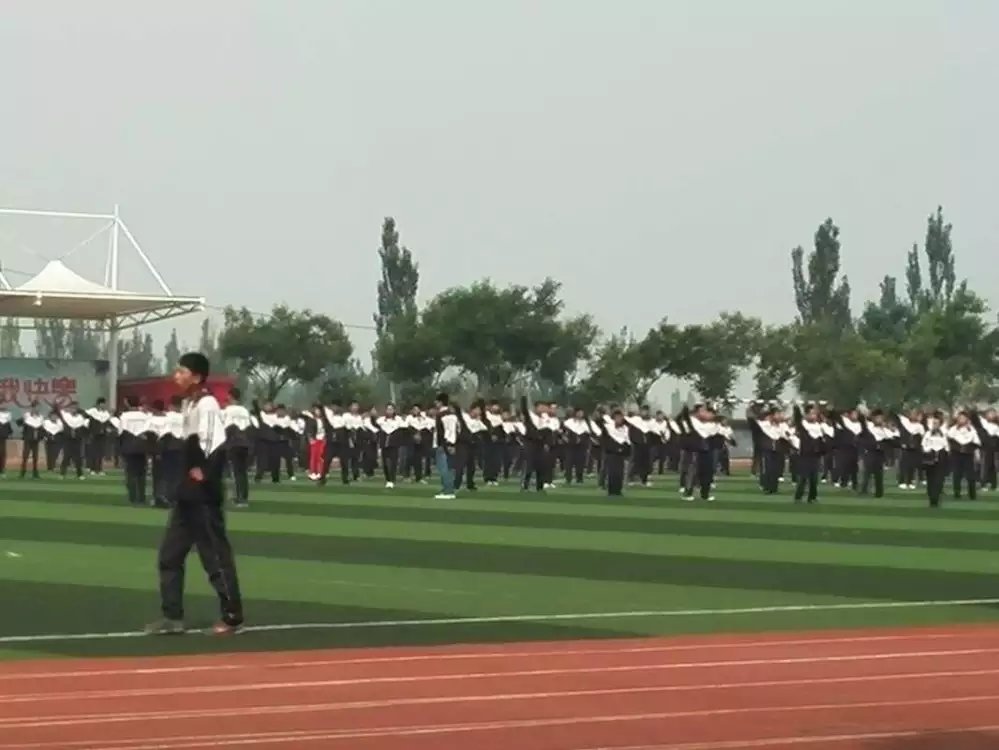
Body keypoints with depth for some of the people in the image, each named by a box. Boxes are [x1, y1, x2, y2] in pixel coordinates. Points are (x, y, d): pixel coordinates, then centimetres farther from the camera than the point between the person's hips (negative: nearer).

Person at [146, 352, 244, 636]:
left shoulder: (207, 405, -17)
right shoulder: (188, 404, 13)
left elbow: (220, 447, -26)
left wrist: (206, 476, -19)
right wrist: (187, 473, 9)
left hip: (203, 493, -10)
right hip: (187, 491, 10)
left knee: (215, 554, -2)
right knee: (170, 553, 10)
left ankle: (232, 617, 6)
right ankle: (173, 617, 15)